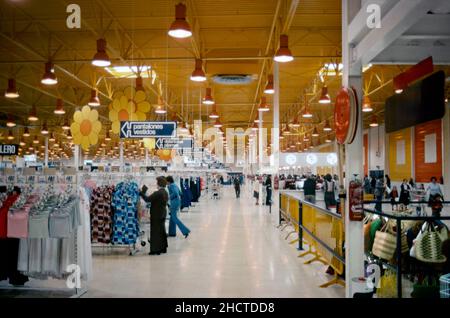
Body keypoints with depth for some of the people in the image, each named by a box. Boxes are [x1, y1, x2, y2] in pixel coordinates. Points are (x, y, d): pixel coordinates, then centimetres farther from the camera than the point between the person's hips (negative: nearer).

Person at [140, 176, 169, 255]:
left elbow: (147, 199, -24)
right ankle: (163, 248, 25)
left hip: (156, 215, -9)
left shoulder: (157, 193, -22)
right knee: (162, 231, 16)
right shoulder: (165, 193, 7)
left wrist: (142, 193, -10)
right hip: (163, 214, 9)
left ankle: (155, 250, 3)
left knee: (155, 232, -1)